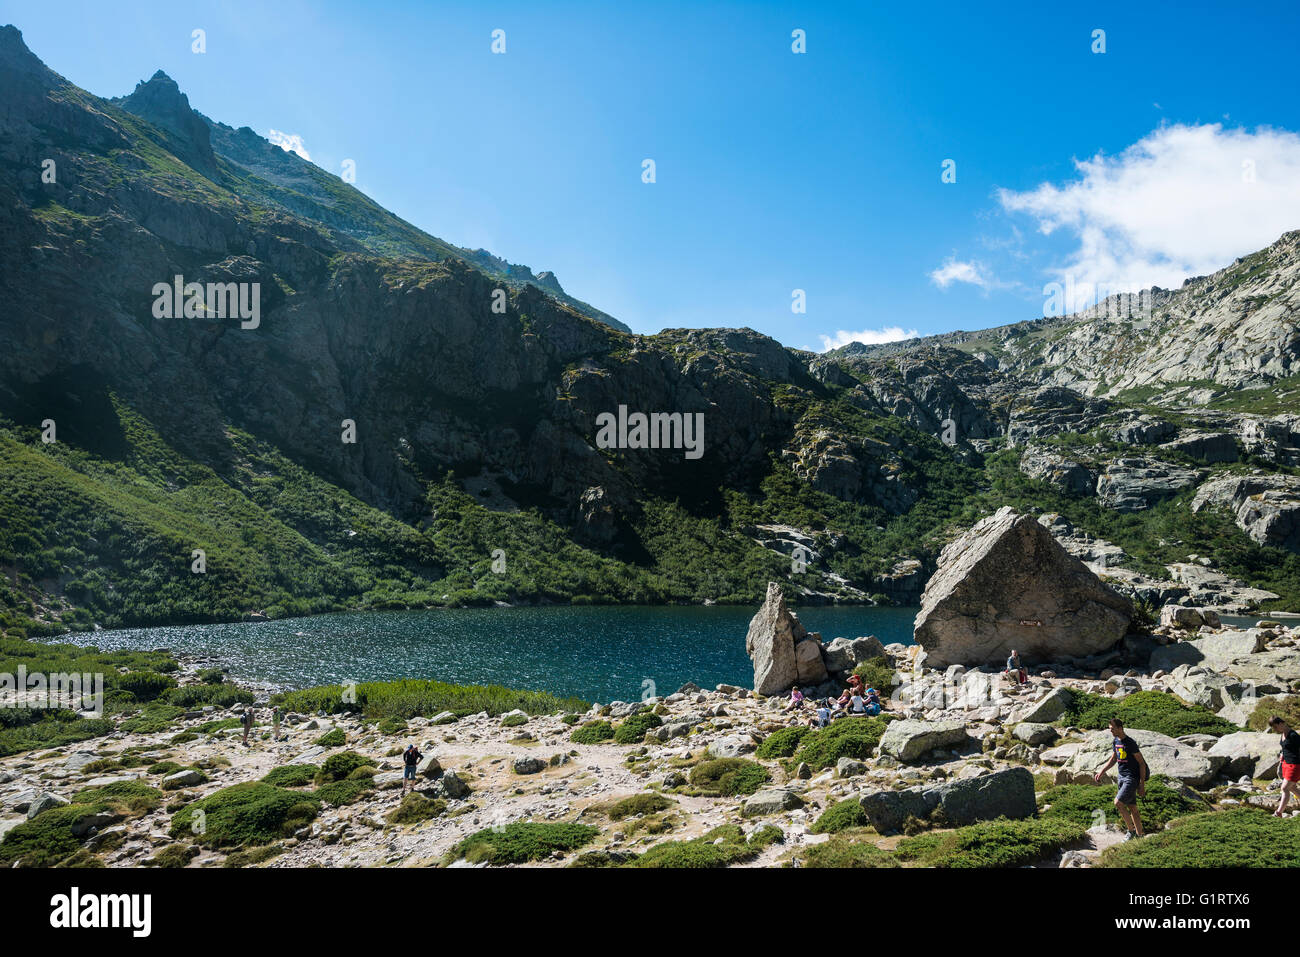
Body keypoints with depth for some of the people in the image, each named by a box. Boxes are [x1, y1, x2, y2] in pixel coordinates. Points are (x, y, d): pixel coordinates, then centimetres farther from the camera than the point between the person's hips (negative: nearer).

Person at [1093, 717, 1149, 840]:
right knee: (1132, 808, 12)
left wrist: (1142, 784, -13)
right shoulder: (1115, 742, 7)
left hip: (1131, 778, -8)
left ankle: (1131, 830, 2)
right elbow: (1113, 759, 20)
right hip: (1122, 776, 8)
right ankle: (1139, 835, 21)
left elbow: (1141, 763, -13)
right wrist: (1101, 772, 11)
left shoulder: (1130, 743, -17)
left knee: (1118, 803, -14)